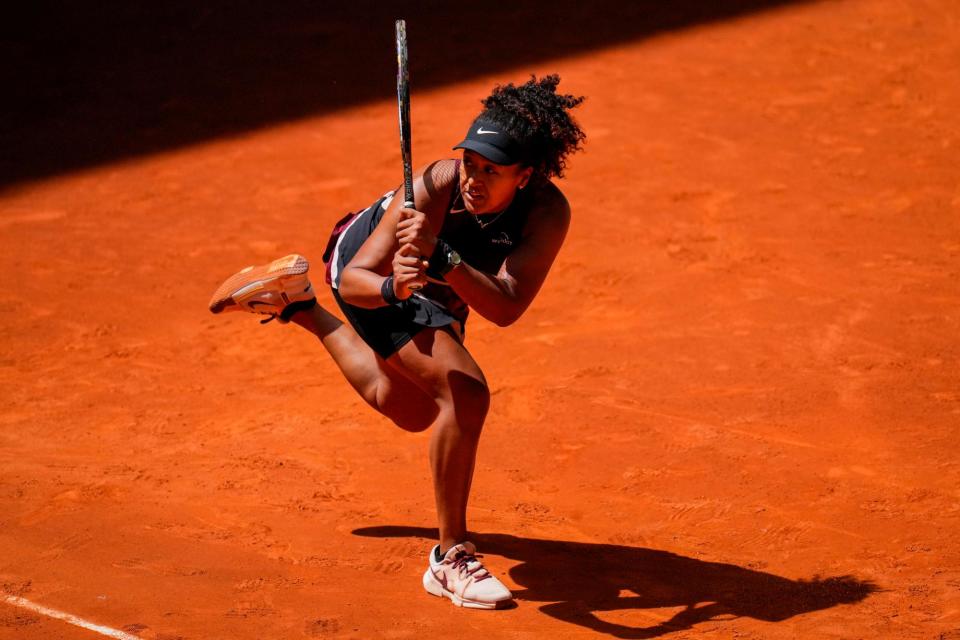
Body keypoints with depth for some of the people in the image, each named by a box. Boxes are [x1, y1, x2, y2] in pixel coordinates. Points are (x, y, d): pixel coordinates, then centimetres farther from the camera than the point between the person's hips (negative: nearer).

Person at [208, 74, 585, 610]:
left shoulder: (549, 212, -33)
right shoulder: (435, 188, -39)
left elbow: (505, 308, -45)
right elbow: (354, 280, -34)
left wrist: (440, 257, -59)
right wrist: (393, 288, -55)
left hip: (432, 284, 6)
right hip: (369, 271, -6)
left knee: (410, 411, 30)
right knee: (466, 392, -28)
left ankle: (299, 304, 44)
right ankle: (451, 559, -15)